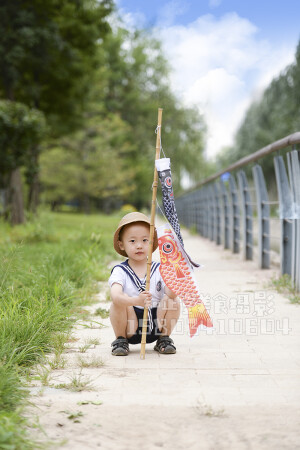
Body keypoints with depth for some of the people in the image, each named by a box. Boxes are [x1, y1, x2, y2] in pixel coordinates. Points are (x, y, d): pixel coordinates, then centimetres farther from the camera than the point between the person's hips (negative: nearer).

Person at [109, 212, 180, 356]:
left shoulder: (159, 269, 0)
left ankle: (164, 339, 3)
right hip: (131, 328, -2)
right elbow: (115, 295, -27)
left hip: (157, 326, 2)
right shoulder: (120, 271, -7)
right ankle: (121, 341, -1)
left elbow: (171, 293, -17)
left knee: (173, 301, -20)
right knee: (118, 304, -27)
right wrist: (136, 301, -47)